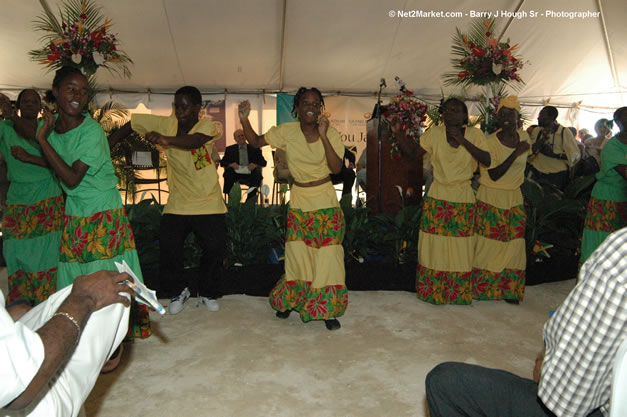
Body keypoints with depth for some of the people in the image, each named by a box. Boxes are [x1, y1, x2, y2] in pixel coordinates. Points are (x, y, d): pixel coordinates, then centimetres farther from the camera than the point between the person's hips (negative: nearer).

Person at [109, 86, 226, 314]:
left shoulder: (207, 126, -10)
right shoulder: (166, 124, -1)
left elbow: (195, 141, -32)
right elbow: (131, 124, 7)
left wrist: (166, 140, -50)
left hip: (208, 203, -2)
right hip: (176, 204, 2)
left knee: (214, 248, -4)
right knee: (169, 249, -6)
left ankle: (209, 293, 23)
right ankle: (178, 291, 21)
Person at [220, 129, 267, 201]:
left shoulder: (254, 149, 19)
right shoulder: (230, 149, 21)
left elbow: (264, 162, 11)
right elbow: (222, 162, 11)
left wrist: (255, 165, -12)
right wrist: (230, 164, -11)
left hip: (250, 174, 0)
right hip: (236, 174, 1)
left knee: (257, 175, -34)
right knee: (229, 172, -32)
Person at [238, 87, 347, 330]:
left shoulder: (330, 134, -10)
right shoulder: (287, 132, -4)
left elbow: (337, 168, -20)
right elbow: (256, 142, 0)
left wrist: (323, 136, -27)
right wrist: (244, 119, -16)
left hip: (326, 205, -1)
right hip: (298, 203, 2)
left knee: (327, 256, 0)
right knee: (296, 256, 9)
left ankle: (327, 310, 16)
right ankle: (290, 302, 32)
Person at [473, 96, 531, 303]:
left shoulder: (524, 136, 2)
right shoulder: (489, 142, -14)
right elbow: (494, 175, -20)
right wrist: (516, 153, -23)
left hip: (514, 199, 5)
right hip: (490, 199, -4)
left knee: (513, 244, 7)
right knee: (488, 243, 2)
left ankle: (510, 290, 19)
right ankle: (481, 287, 15)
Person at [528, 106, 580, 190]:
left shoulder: (564, 132, -6)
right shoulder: (537, 130, 5)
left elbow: (575, 155, -11)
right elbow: (531, 151, -2)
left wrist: (554, 154, -21)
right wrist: (543, 138, -15)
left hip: (557, 174, -3)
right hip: (537, 173, 3)